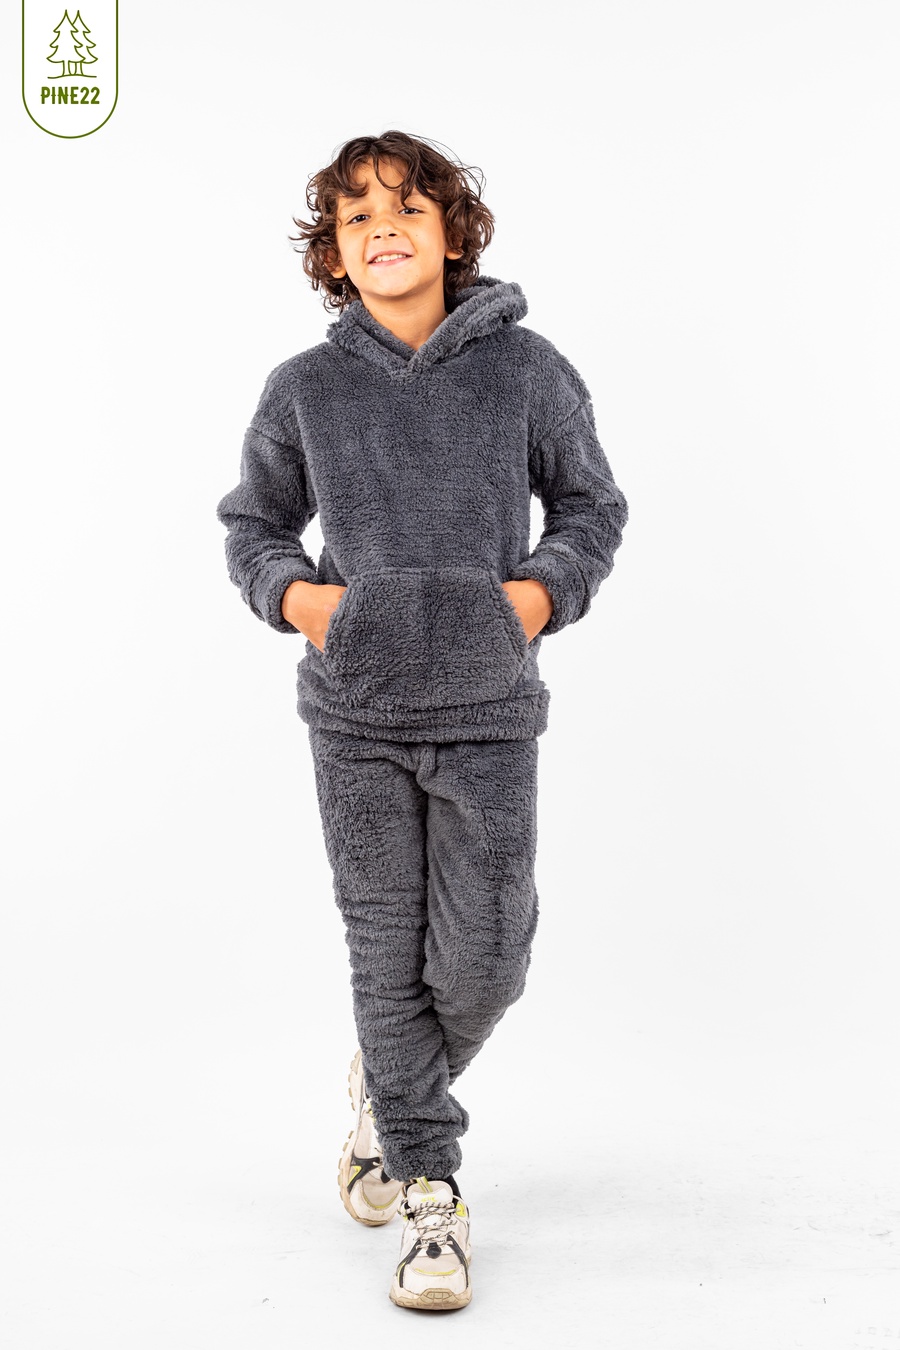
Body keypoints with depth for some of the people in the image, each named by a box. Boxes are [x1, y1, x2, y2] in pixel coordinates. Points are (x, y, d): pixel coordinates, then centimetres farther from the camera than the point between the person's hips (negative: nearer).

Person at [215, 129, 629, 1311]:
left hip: (489, 708, 0)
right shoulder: (304, 389, 1)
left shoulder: (525, 367, -1)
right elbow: (253, 524, 14)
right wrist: (295, 594, -5)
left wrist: (542, 592, -8)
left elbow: (592, 506, 10)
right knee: (389, 957, 6)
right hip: (356, 712, 1)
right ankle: (430, 1192, 24)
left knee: (484, 963, 1)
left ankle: (390, 1093, 36)